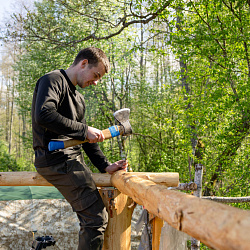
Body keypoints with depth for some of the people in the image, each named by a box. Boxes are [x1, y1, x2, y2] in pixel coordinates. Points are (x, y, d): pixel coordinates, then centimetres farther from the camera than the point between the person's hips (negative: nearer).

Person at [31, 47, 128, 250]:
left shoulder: (78, 98, 23)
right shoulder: (53, 80, -5)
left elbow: (86, 138, 21)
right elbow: (43, 115, -24)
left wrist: (105, 166, 9)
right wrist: (84, 130, -20)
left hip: (71, 160, 10)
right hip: (56, 158, -10)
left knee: (91, 218, 12)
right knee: (96, 219, -14)